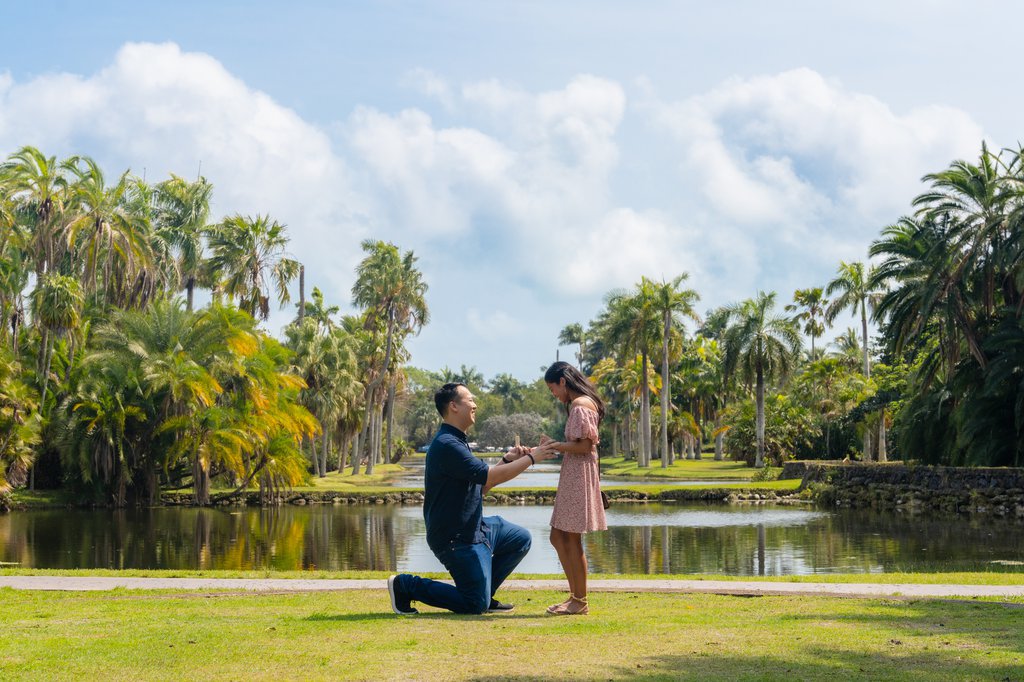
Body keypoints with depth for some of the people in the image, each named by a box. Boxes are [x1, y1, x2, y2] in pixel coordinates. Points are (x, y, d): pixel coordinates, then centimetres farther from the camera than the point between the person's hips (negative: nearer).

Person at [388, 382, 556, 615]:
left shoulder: (457, 442, 14)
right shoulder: (447, 445, -22)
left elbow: (481, 485, 16)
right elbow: (490, 477, -26)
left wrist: (507, 460, 5)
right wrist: (531, 458, -17)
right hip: (456, 538, -11)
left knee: (521, 538, 17)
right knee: (476, 606, -8)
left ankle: (483, 592, 18)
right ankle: (406, 585, 0)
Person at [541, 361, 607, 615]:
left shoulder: (580, 404, -13)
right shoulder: (582, 404, 18)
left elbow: (584, 446, -18)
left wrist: (556, 445, -9)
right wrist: (555, 446, 15)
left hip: (579, 477, -10)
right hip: (571, 477, 10)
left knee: (571, 540, -4)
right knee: (558, 537, 12)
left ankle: (580, 602, 2)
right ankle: (576, 596, 17)